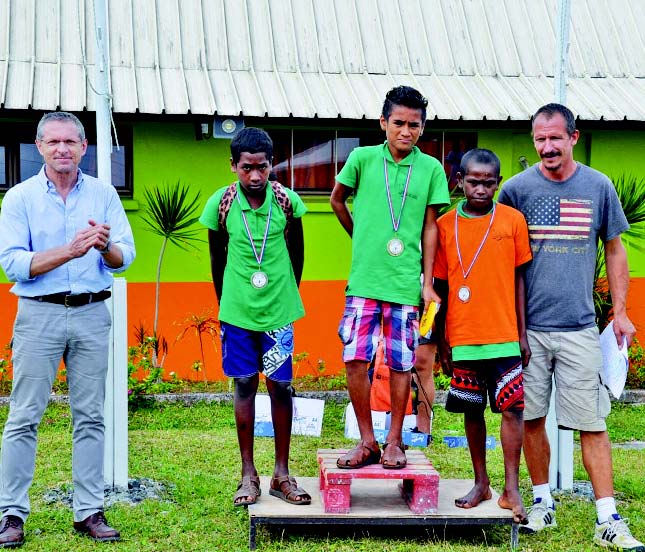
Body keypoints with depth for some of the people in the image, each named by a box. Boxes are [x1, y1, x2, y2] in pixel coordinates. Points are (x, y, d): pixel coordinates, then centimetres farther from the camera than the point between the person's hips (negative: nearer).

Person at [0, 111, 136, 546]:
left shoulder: (104, 194, 7)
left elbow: (126, 257, 2)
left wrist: (105, 246, -21)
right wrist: (69, 251, -19)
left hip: (92, 315, 2)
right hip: (39, 314, -2)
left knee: (90, 417, 6)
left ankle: (89, 511, 13)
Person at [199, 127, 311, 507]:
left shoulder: (287, 201, -8)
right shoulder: (221, 202, -7)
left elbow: (296, 253, 6)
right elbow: (217, 259, 4)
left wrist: (287, 297, 11)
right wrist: (224, 305, 8)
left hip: (278, 311, 0)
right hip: (237, 311, 0)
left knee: (281, 386, 4)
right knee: (244, 386, 7)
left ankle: (282, 473, 16)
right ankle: (249, 474, 16)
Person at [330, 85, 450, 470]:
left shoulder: (431, 169, 2)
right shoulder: (363, 158, 1)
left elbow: (430, 226, 4)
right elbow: (337, 199, 18)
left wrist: (428, 283, 1)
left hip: (406, 283, 0)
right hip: (364, 280, 0)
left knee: (401, 364, 5)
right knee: (355, 359, -3)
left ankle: (394, 442, 17)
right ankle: (367, 441, 10)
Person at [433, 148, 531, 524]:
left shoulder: (513, 220, 1)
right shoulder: (444, 226, 2)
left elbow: (519, 279, 5)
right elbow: (440, 287, 7)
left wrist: (522, 334, 3)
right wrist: (441, 342, 7)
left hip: (504, 336, -1)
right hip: (463, 338, 1)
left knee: (511, 408, -6)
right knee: (472, 411, 9)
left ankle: (512, 489, 2)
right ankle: (481, 483, 22)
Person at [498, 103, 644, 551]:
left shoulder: (598, 187, 4)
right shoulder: (516, 188, 1)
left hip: (579, 327, 0)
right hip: (527, 326, 0)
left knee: (592, 424, -1)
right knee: (531, 418, 7)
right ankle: (543, 502, 23)